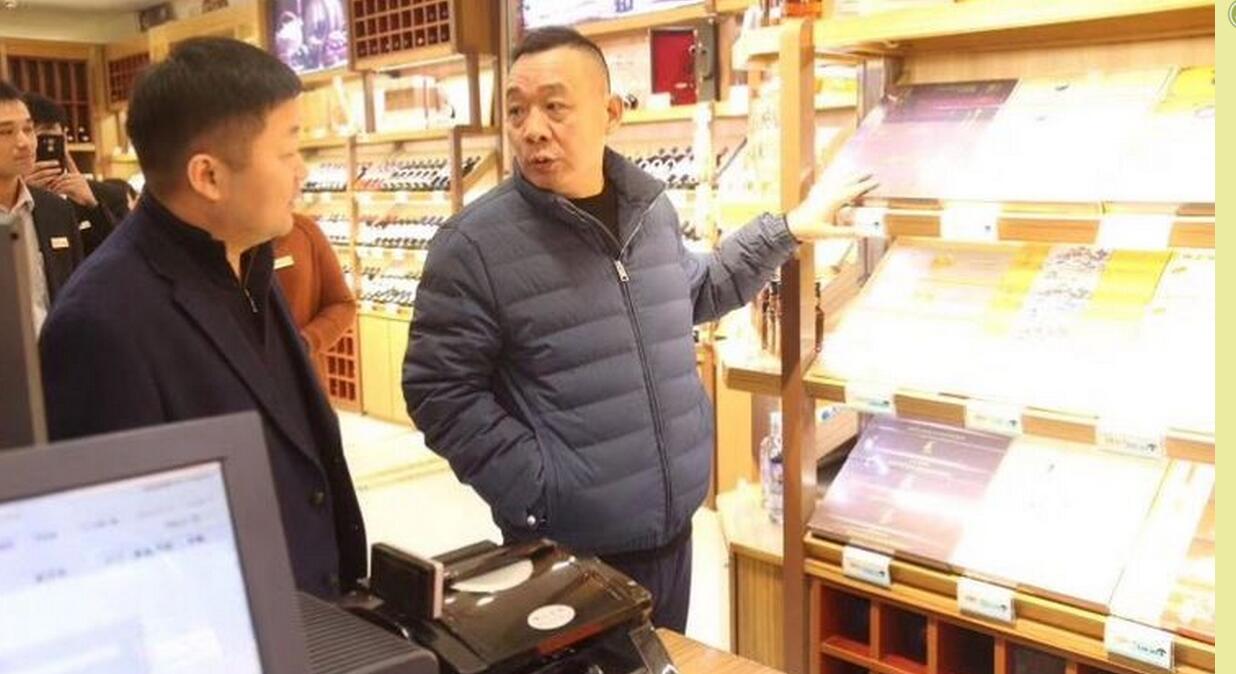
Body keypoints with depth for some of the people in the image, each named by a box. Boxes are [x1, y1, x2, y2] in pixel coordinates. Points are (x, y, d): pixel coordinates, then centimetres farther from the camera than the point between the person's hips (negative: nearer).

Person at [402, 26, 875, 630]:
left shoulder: (651, 209, 3)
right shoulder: (474, 243, -16)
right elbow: (439, 391, -15)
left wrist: (786, 230, 19)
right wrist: (536, 490, -18)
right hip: (566, 556, -5)